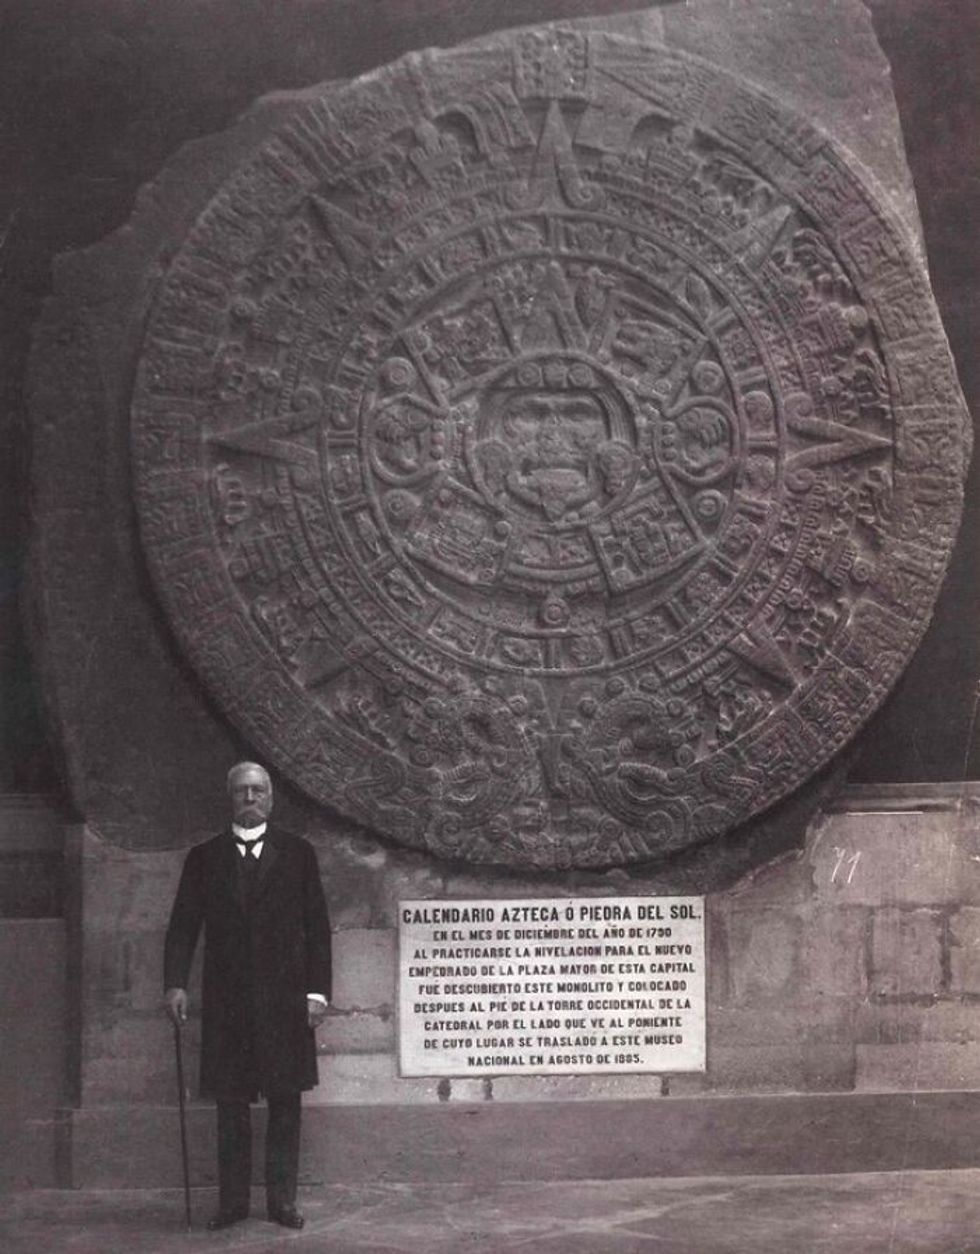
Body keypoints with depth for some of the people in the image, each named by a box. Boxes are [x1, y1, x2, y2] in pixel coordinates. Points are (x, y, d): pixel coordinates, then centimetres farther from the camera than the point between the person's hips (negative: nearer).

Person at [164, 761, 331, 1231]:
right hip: (226, 1001, 1)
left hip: (285, 998, -1)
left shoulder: (297, 853, 6)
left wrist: (317, 990, -4)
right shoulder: (204, 857, 9)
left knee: (285, 1103, 1)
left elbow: (317, 926, 4)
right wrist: (175, 983, -9)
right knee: (230, 1105, 4)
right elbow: (183, 925, 4)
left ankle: (282, 1199, 7)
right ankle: (232, 1200, 9)